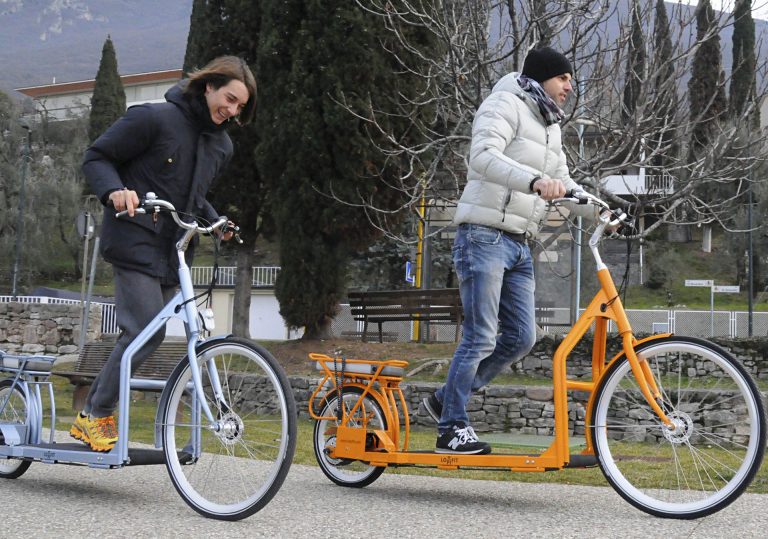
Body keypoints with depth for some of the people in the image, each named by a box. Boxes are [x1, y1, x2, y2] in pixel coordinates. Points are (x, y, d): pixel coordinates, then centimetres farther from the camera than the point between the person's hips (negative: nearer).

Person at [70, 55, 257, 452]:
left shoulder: (221, 146, 12)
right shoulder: (154, 119, -10)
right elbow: (96, 158, -7)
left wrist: (216, 221, 7)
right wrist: (114, 191, -26)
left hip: (174, 252, 8)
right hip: (135, 243, -7)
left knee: (141, 336, 7)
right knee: (146, 332, -16)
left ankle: (95, 411, 19)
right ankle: (94, 416, -4)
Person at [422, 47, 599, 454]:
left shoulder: (550, 127, 22)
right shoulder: (506, 105, -7)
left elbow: (562, 183, 24)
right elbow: (484, 156, -24)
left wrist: (600, 210, 7)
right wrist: (534, 181, -39)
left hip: (519, 245, 9)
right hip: (485, 235, -9)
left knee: (521, 337, 4)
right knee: (481, 337, -9)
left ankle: (446, 400, 17)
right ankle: (452, 429, 0)